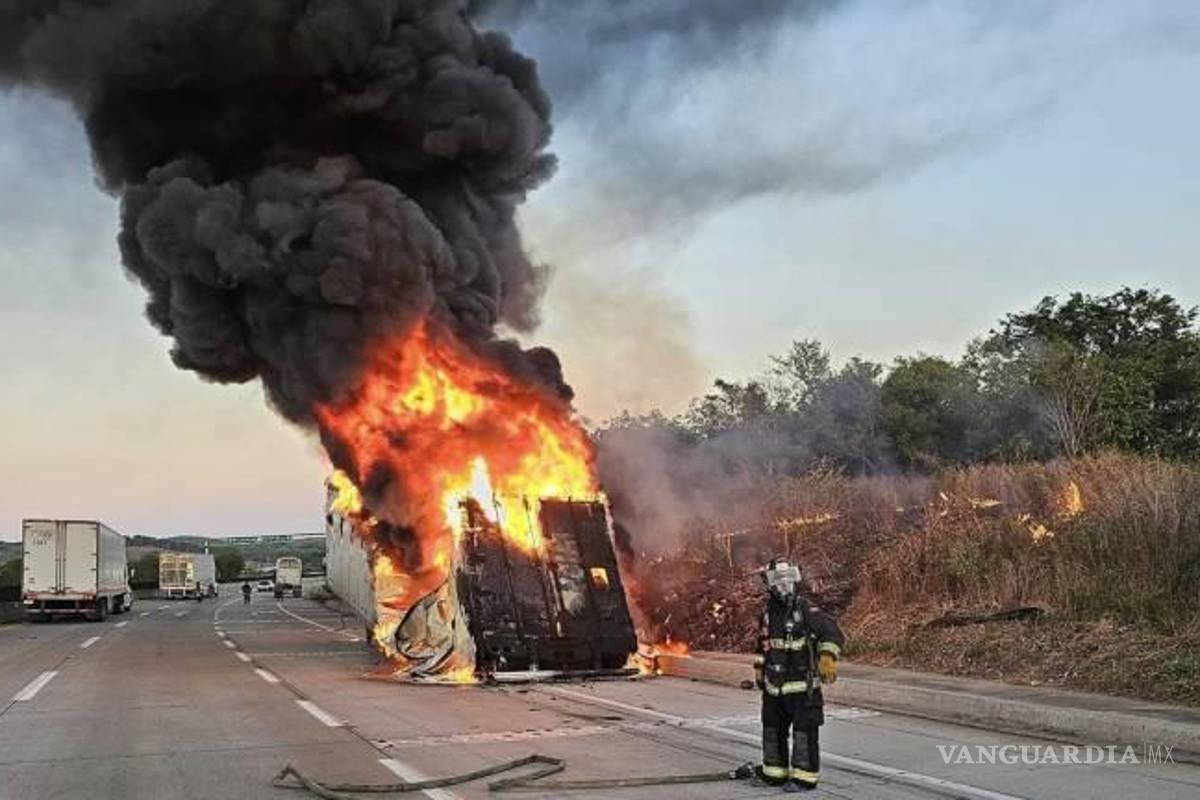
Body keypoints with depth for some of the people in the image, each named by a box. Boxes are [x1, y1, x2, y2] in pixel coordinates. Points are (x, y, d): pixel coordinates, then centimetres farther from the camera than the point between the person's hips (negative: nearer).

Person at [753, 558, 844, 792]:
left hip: (802, 685, -7)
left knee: (804, 731, -1)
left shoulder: (805, 609, -14)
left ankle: (804, 777, 10)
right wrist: (759, 670, 27)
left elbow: (831, 631, -26)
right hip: (774, 686, 7)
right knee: (772, 728, 17)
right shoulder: (768, 611, 8)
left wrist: (828, 657, -41)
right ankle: (774, 773, 31)